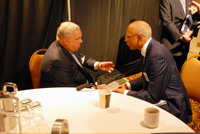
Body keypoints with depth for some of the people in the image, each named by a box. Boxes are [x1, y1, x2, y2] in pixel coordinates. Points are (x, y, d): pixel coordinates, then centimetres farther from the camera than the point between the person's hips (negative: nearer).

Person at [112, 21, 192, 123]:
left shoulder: (157, 55, -28)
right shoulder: (149, 48, 2)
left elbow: (153, 97, -24)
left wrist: (126, 93, -15)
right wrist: (129, 84, 2)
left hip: (172, 107, -9)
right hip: (158, 96, 9)